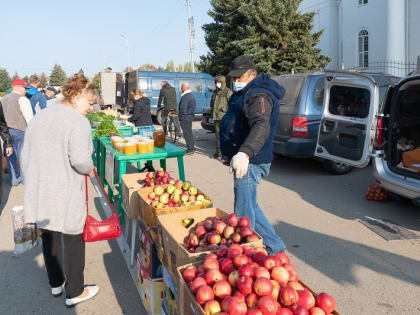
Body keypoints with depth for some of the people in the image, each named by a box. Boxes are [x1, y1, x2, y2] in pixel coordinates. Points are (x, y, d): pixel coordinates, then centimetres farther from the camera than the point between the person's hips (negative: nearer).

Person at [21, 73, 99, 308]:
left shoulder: (40, 117, 11)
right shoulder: (78, 122, -14)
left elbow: (26, 156, 15)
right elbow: (80, 159, -28)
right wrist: (90, 170, -6)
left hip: (40, 190, 8)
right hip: (65, 194, -8)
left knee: (50, 237, 21)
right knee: (72, 240, 7)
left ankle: (56, 283, 39)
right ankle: (74, 293, 22)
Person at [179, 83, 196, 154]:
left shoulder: (185, 97, -21)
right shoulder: (192, 95, 12)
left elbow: (183, 108, -24)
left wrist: (180, 116, -11)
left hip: (185, 118, -10)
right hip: (190, 117, 10)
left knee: (187, 134, -4)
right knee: (189, 133, 17)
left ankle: (190, 150, 0)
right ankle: (191, 148, 25)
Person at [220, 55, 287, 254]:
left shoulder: (258, 96, -19)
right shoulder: (247, 93, 16)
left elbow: (261, 126, -37)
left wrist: (245, 153, -53)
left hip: (249, 163, -11)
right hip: (247, 162, 12)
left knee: (243, 216, -5)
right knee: (250, 208, 21)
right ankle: (275, 246, 32)